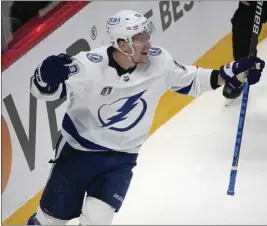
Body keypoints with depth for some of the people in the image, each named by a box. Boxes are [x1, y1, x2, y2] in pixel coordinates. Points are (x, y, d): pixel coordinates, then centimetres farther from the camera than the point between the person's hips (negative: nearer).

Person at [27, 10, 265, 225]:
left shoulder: (159, 61, -14)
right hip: (79, 150, -2)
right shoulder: (90, 65, -26)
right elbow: (44, 90, -27)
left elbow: (190, 80, 2)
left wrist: (231, 73, -8)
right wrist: (48, 76, -51)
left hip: (121, 158, 2)